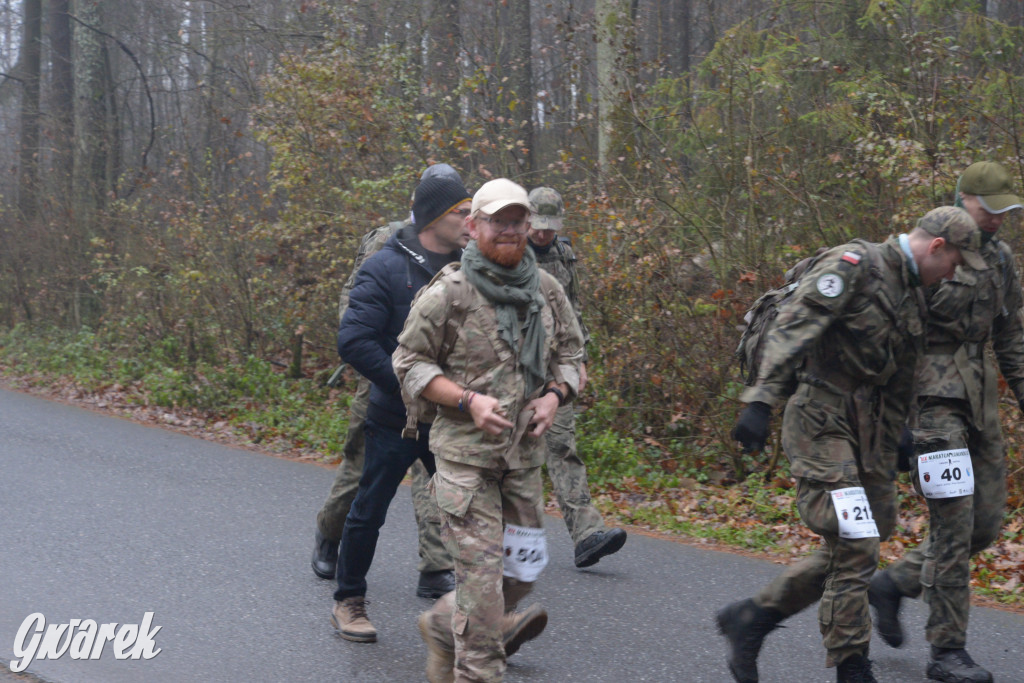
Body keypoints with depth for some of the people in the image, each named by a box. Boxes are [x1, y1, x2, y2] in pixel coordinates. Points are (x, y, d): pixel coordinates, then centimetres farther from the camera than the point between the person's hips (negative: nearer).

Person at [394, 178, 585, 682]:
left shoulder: (547, 291, 7)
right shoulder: (448, 293, -9)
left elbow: (571, 352, 18)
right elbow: (409, 362, -4)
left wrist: (555, 395, -3)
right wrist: (468, 400, -17)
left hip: (525, 453, 6)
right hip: (465, 455, -6)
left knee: (521, 570, 13)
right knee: (481, 573, -10)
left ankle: (441, 626, 37)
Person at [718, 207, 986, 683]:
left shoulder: (912, 300, 17)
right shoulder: (853, 265, -11)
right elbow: (793, 327, -21)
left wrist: (888, 460, 22)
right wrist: (761, 399, -31)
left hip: (864, 432, 9)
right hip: (819, 424, -9)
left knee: (849, 555, 9)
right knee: (854, 548, -10)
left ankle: (750, 618, 21)